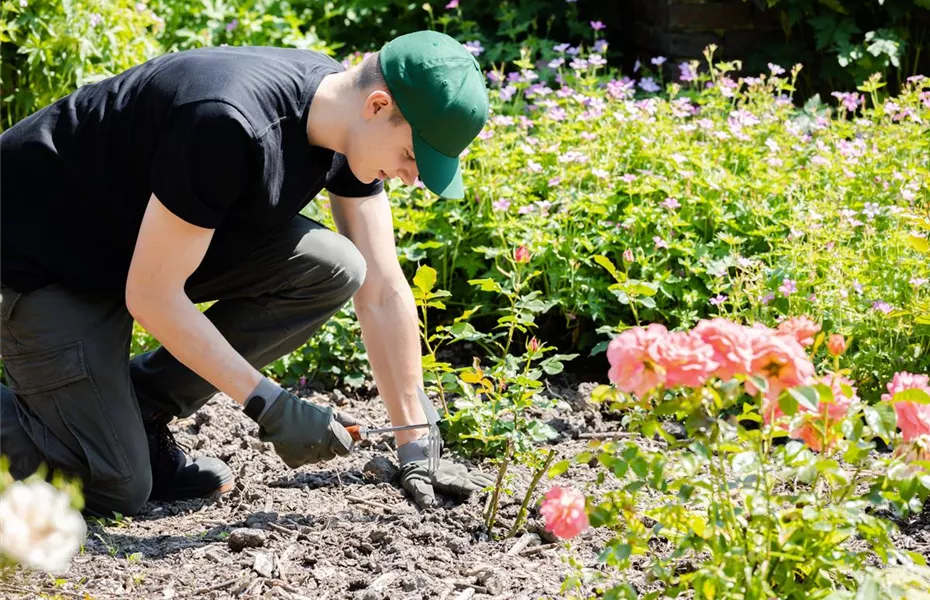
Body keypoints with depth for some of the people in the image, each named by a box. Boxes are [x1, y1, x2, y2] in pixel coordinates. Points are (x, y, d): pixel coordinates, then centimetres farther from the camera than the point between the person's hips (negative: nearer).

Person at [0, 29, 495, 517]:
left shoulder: (348, 125, -9)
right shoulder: (229, 127, -35)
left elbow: (383, 293, -4)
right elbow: (151, 297, -28)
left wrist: (414, 449, -5)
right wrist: (270, 406, -24)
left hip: (157, 241, 8)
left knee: (332, 269, -15)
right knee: (117, 489, -17)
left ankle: (138, 407, 0)